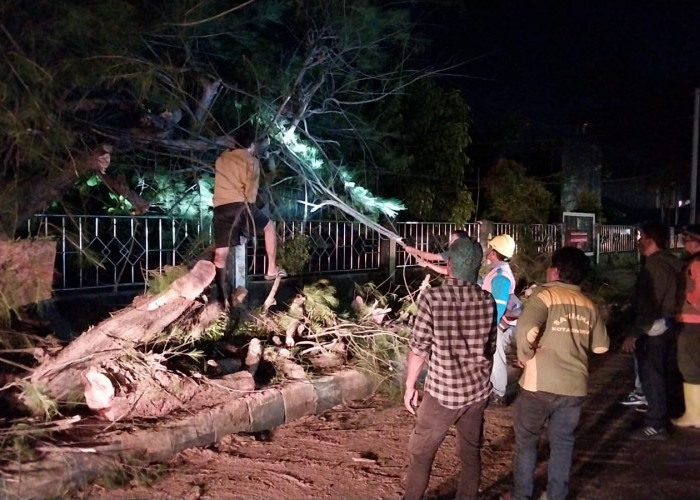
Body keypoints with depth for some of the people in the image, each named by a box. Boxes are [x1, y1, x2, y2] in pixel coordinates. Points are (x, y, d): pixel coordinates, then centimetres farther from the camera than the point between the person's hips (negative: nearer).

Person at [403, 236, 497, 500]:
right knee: (471, 451, 17)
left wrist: (409, 386, 1)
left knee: (420, 451, 12)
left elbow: (418, 349, -12)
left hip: (443, 391, -4)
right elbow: (490, 348, 7)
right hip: (477, 389, 4)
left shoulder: (432, 297, -17)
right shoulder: (487, 300, -3)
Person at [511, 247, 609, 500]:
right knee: (562, 442, 18)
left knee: (526, 441, 14)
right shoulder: (589, 305, 5)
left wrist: (524, 354, -12)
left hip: (539, 384, -4)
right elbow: (601, 346, 13)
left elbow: (526, 329, -29)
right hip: (575, 385, 4)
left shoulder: (544, 295, -12)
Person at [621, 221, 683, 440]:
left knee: (652, 375, -3)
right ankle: (666, 410, 32)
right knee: (667, 372, 19)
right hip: (669, 325, 10)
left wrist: (634, 332, -23)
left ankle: (656, 425, 2)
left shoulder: (653, 266, -21)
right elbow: (669, 296, 14)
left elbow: (648, 304, -25)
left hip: (654, 328, -10)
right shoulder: (672, 262, 8)